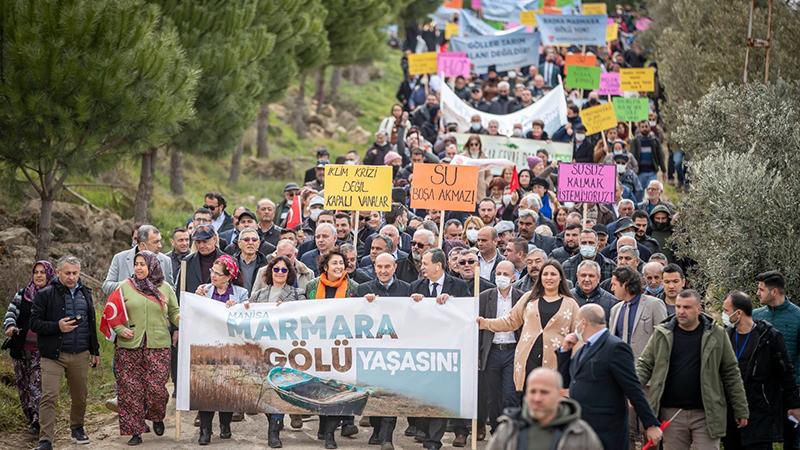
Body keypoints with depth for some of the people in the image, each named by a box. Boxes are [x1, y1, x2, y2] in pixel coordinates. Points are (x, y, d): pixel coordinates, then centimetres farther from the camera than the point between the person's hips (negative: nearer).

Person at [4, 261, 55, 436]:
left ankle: (37, 421, -20)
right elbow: (11, 313, 2)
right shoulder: (22, 295, 10)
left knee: (37, 384, -15)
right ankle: (31, 419, 19)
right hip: (22, 348, 4)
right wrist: (10, 326, -19)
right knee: (23, 385, 8)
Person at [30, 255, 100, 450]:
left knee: (80, 396, 12)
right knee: (49, 397, -11)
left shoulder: (85, 294, 14)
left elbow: (91, 323, 22)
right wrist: (57, 327, -19)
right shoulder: (45, 295, -3)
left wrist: (95, 350, 22)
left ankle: (77, 427, 35)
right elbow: (34, 322, -6)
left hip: (80, 355, 5)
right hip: (53, 355, -5)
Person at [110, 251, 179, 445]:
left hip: (158, 347, 0)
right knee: (130, 389, -1)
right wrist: (120, 329, -9)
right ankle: (135, 431, 9)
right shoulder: (125, 288, 6)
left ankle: (156, 418, 25)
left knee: (156, 387, -6)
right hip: (129, 347, 0)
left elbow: (174, 313, 14)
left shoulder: (165, 289, 9)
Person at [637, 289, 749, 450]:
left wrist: (740, 411, 6)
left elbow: (731, 373, 6)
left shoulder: (716, 335, 2)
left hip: (706, 414, -2)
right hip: (671, 412, 2)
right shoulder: (662, 334, 5)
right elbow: (644, 365, 8)